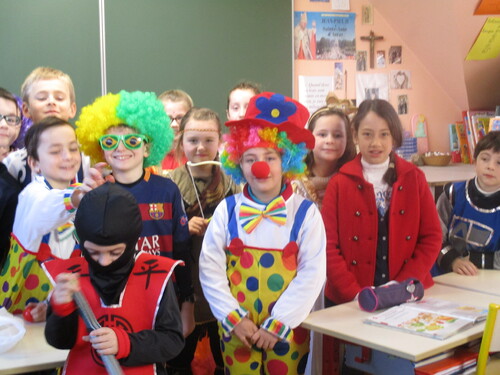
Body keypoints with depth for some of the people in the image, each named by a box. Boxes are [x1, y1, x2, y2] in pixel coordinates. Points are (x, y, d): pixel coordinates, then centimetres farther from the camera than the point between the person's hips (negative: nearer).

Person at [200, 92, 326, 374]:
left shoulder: (306, 213, -6)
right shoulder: (227, 210, -1)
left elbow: (312, 274, -9)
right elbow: (210, 269, -1)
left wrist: (277, 324, -12)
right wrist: (234, 318, -8)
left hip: (287, 331, -1)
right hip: (237, 329, 1)